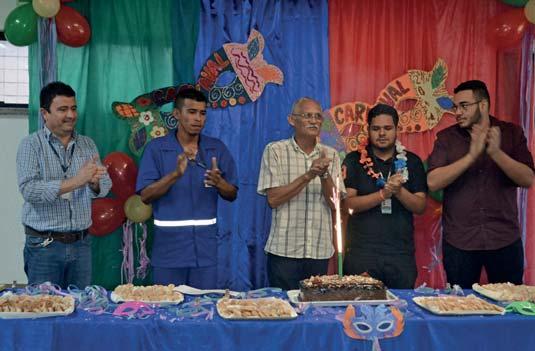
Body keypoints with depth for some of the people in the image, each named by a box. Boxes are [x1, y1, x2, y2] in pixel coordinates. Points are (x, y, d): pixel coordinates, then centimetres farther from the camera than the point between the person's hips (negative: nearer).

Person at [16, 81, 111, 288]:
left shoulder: (88, 144, 9)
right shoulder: (31, 145, -4)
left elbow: (105, 186, 3)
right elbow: (28, 189, -17)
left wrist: (94, 182, -20)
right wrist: (75, 182, -26)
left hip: (81, 244, 4)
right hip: (44, 246, -4)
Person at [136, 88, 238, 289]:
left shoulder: (217, 148, 4)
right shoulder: (156, 148, -2)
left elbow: (232, 195, 5)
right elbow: (145, 196, -9)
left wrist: (218, 183, -17)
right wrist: (175, 175, -24)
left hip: (205, 245, 2)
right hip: (169, 244, -2)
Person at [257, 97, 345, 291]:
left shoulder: (330, 155, 8)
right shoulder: (275, 150, -1)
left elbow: (336, 204, 2)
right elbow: (273, 199, -9)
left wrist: (324, 175, -15)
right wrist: (308, 175, -16)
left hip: (320, 252, 3)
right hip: (284, 251, -3)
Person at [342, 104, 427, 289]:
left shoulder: (411, 161, 8)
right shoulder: (354, 160, 3)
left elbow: (420, 207, 2)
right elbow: (348, 204, -7)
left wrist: (399, 191, -16)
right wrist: (383, 194, -18)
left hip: (401, 254, 2)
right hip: (361, 253, -1)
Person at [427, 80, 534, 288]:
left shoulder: (511, 133, 3)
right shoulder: (446, 138, 0)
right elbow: (432, 182, -12)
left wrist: (496, 153, -21)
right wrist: (471, 156, -21)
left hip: (504, 240, 1)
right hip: (459, 242, 0)